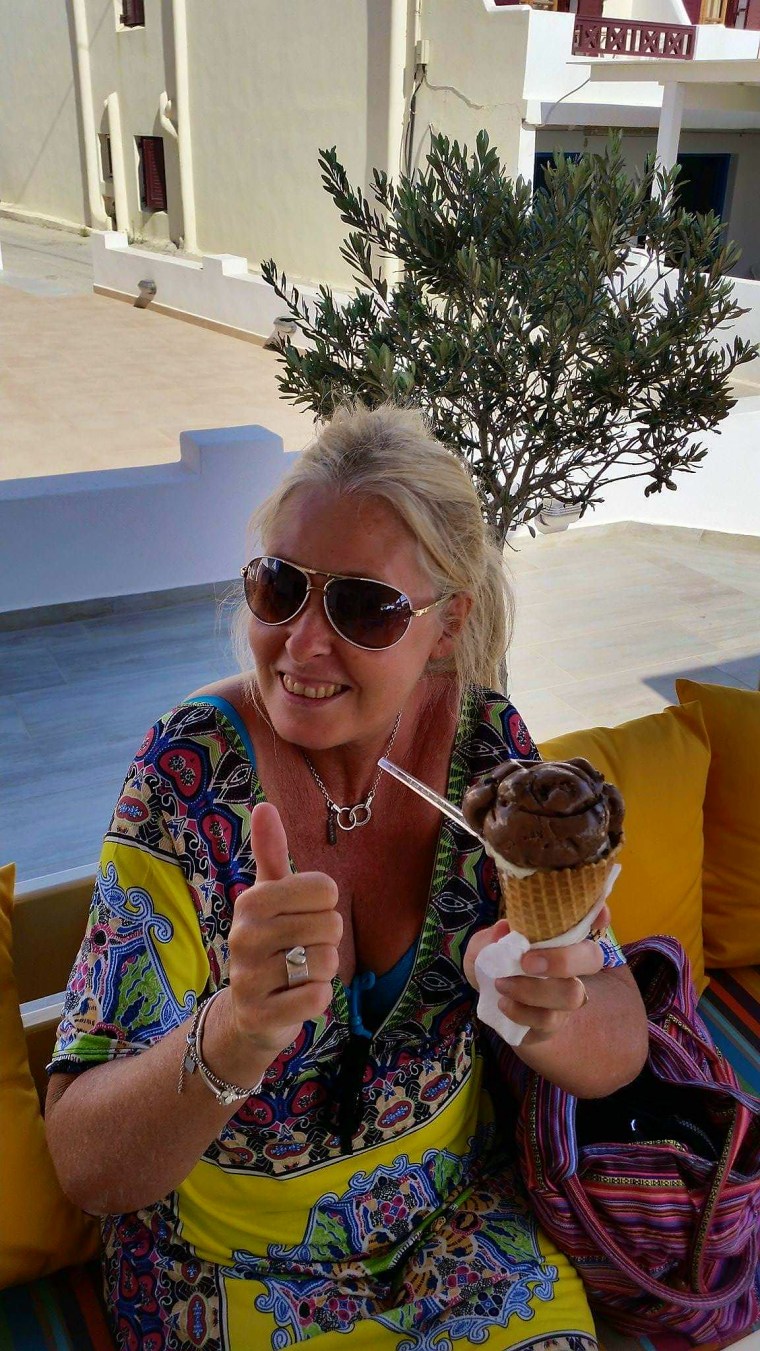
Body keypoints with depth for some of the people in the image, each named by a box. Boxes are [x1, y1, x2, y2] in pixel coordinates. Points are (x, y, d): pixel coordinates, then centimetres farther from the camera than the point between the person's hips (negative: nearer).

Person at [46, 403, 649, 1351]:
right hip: (235, 1272, -1)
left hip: (464, 1228, 2)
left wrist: (548, 1015, -30)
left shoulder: (485, 740, -13)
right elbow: (85, 1167, -20)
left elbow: (620, 1048, -9)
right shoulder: (192, 771, -20)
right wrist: (235, 1033, -40)